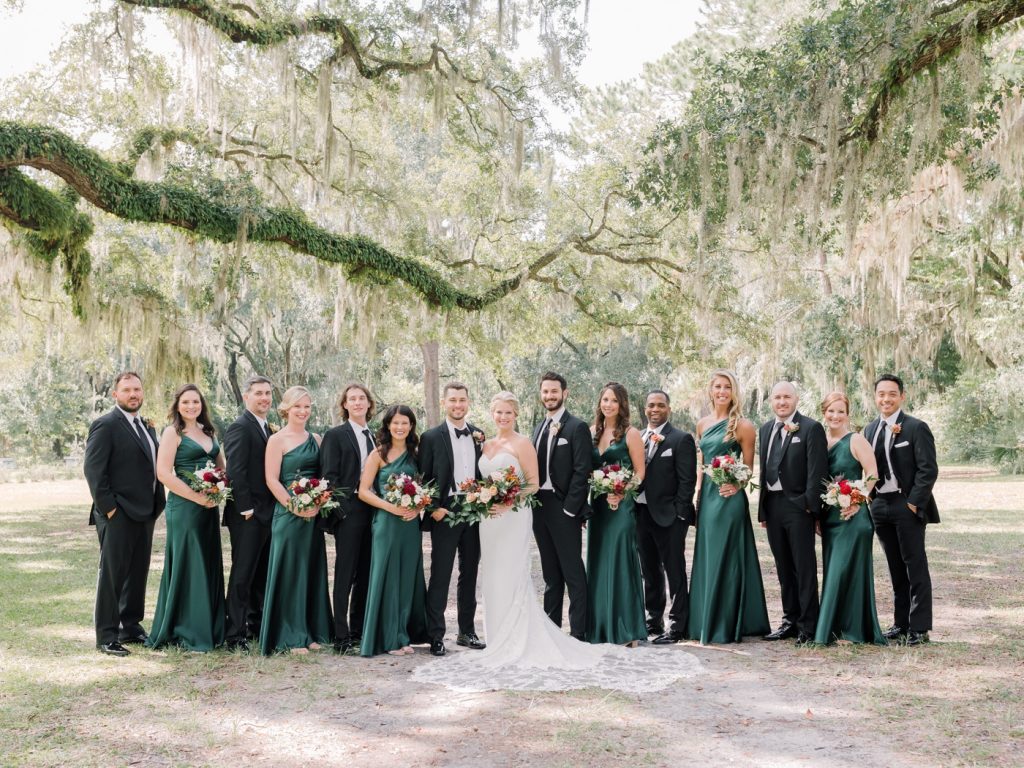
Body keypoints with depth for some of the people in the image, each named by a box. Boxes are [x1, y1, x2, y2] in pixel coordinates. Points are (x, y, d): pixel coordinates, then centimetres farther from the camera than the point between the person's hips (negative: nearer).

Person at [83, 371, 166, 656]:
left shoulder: (145, 426, 15)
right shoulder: (105, 425, -9)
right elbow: (93, 470, -14)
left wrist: (155, 505, 10)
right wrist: (107, 507, -16)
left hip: (144, 512, 8)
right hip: (118, 515, -8)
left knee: (138, 573, 14)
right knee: (112, 574, -2)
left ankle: (131, 627, 25)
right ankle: (106, 637, 5)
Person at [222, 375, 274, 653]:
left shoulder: (266, 428, 16)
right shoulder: (240, 427, -12)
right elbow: (235, 472, -18)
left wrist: (272, 509, 13)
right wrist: (246, 509, -19)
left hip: (266, 514, 9)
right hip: (248, 515, -9)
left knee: (262, 574, 15)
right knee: (242, 575, -4)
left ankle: (256, 625, 26)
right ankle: (235, 635, 1)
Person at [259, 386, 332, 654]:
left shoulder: (316, 439, 12)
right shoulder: (277, 440, -5)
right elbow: (271, 479, -10)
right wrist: (295, 507, -16)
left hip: (314, 516, 6)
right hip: (287, 514, -6)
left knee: (312, 571, 9)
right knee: (289, 572, -1)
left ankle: (311, 632, 19)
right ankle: (290, 637, 6)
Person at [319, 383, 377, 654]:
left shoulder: (374, 437, 16)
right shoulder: (335, 435, -2)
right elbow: (329, 476, -7)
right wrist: (342, 508, -14)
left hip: (372, 511, 6)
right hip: (349, 511, -6)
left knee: (365, 574, 9)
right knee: (345, 575, -4)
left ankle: (358, 631, 18)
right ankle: (341, 637, -1)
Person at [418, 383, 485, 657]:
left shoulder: (479, 436, 9)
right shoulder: (431, 437, -2)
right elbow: (423, 479, -3)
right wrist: (434, 509, -12)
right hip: (445, 514, -4)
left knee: (469, 575, 12)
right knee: (440, 576, -2)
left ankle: (467, 631, 22)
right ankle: (436, 636, 3)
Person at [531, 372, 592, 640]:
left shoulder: (577, 427, -6)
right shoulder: (539, 428, 16)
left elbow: (582, 471, -12)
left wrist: (570, 509, -16)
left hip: (564, 508, -7)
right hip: (540, 507, 7)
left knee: (573, 572, -4)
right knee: (550, 573, 13)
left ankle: (578, 631, 0)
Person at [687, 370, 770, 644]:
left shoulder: (742, 425, -5)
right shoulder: (702, 424, 11)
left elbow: (748, 467, -2)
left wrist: (736, 485, -19)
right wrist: (698, 493, 11)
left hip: (729, 497, -6)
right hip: (707, 496, 6)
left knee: (724, 559, -3)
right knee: (706, 558, 10)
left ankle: (724, 626, 5)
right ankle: (704, 623, 19)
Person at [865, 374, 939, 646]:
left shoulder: (916, 428, -7)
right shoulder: (870, 429, 13)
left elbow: (928, 469, -11)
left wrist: (913, 503, -15)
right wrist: (870, 500, 6)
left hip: (907, 505, -6)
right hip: (880, 506, 6)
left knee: (915, 567, -2)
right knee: (895, 568, 12)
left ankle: (919, 627, 2)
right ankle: (901, 623, 18)